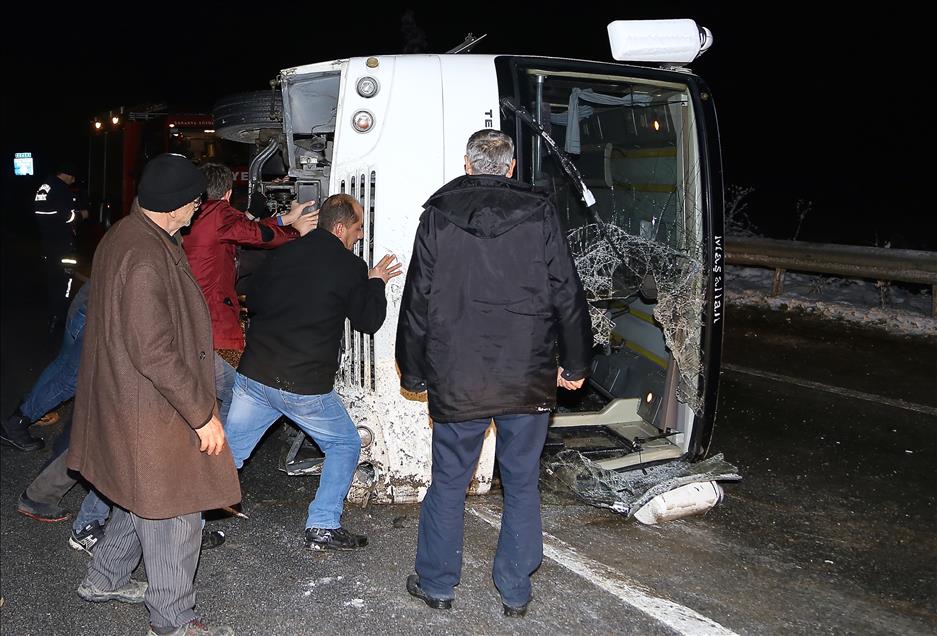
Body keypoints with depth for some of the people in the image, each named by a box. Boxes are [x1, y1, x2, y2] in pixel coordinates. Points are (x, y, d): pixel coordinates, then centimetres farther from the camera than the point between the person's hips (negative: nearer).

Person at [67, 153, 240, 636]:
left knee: (143, 498, 26)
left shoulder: (125, 235, 7)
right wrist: (202, 413, -21)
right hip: (153, 412, -10)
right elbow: (155, 352, -28)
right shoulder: (145, 256, -27)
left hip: (125, 398, 11)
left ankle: (104, 580, 43)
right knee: (171, 511, 4)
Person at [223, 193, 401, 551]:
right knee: (345, 444, 16)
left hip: (253, 375, 5)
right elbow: (369, 320, 2)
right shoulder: (350, 267, -8)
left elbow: (253, 301, 18)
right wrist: (375, 282, 16)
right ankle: (322, 527, 12)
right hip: (305, 386, -5)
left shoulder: (282, 254, 8)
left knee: (228, 452, 17)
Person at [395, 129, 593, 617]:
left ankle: (436, 584, 26)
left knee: (449, 482, 14)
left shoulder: (437, 215, -1)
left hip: (456, 380, 0)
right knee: (521, 485, 12)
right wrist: (574, 365, 10)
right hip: (528, 379, 0)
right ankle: (515, 592, 22)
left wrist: (414, 373, 12)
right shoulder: (539, 214, -2)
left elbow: (417, 301, 2)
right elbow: (567, 296, -1)